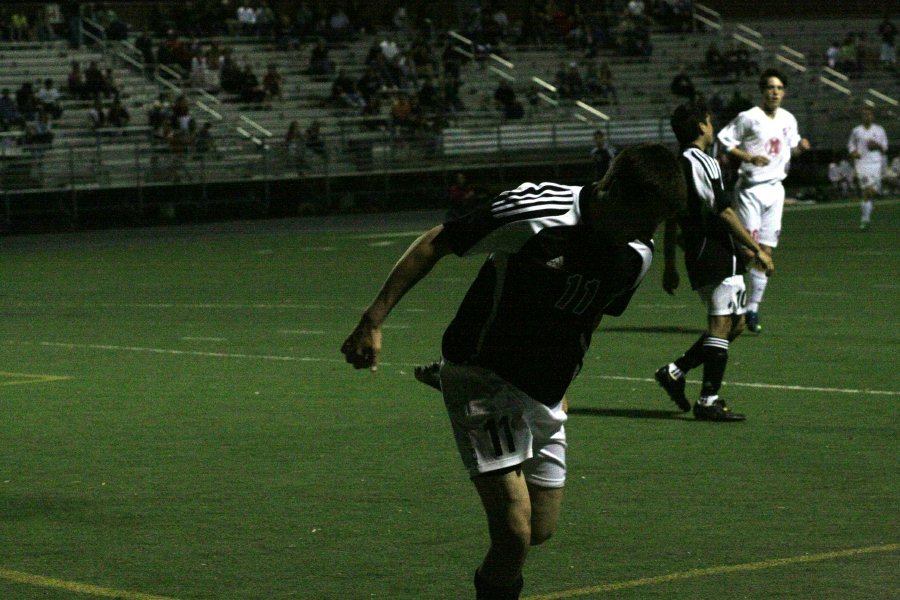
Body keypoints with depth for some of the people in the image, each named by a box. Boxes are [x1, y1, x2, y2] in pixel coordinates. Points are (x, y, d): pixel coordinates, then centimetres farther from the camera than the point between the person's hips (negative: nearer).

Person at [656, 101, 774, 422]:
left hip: (696, 256, 9)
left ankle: (675, 371, 8)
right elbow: (724, 212, -15)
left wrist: (670, 266, 24)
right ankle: (709, 401, -9)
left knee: (735, 323, 13)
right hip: (718, 254, -9)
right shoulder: (702, 162, -11)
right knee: (722, 325, -8)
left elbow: (670, 221, 20)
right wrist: (757, 249, -11)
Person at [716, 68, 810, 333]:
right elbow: (724, 140, -8)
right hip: (751, 189, -6)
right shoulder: (749, 118, -9)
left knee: (766, 250, 4)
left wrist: (800, 147, 0)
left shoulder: (788, 120, 10)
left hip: (775, 189, 6)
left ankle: (753, 308, 10)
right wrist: (750, 157, -18)